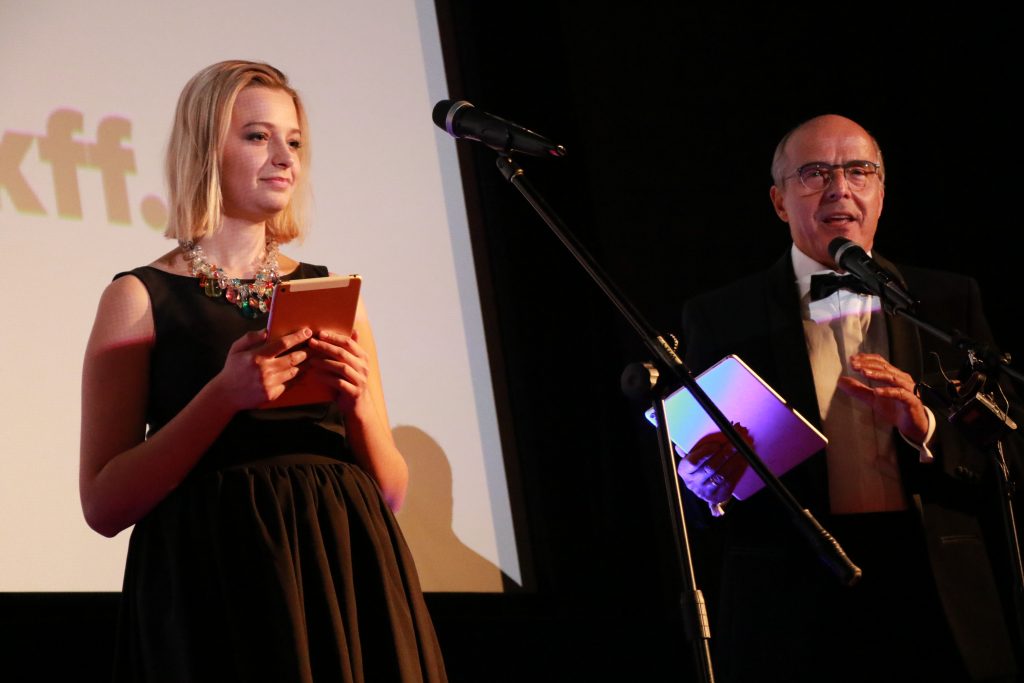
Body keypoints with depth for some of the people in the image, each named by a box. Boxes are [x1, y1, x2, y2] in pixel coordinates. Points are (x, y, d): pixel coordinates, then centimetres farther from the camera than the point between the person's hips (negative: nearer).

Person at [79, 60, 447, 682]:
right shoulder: (141, 298, 2)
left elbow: (391, 491, 14)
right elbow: (105, 504, -5)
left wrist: (358, 408, -6)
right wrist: (225, 395, -16)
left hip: (348, 580, 4)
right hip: (217, 588, -3)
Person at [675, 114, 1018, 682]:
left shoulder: (949, 301, 10)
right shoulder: (719, 317, 6)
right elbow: (692, 478, 4)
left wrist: (923, 427, -14)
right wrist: (707, 485, -19)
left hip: (936, 606, 1)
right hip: (789, 617, -1)